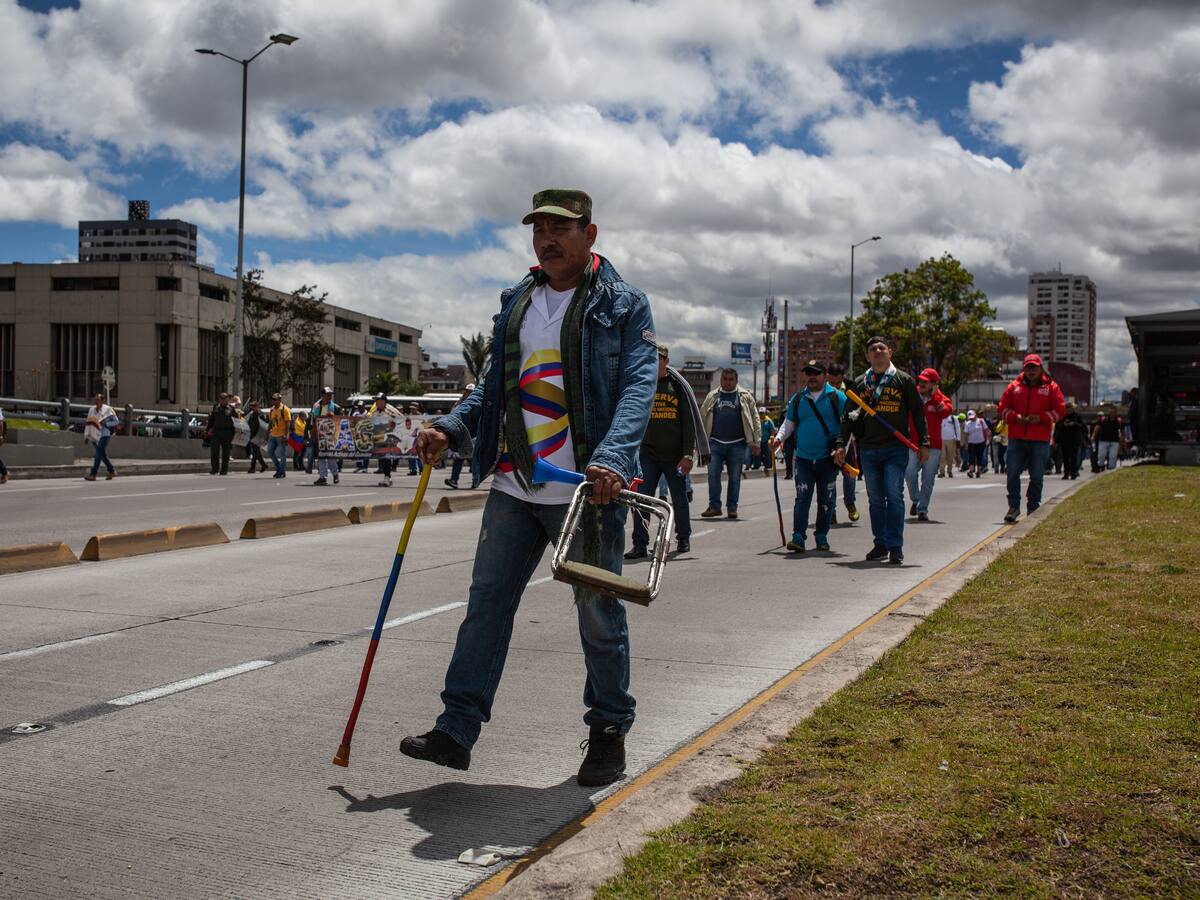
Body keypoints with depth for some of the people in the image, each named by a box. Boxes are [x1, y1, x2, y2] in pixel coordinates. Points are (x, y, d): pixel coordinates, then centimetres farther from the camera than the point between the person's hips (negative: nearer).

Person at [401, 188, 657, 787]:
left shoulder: (623, 305, -2)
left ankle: (609, 733, 23)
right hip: (514, 487, 5)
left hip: (588, 489, -5)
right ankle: (457, 729, 12)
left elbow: (638, 386, -14)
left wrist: (613, 458, -31)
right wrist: (451, 428, 3)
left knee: (599, 616, 6)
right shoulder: (517, 303, 15)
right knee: (486, 602, 5)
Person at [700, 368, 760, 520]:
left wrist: (755, 442, -2)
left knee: (735, 477, 3)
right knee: (713, 475, -5)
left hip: (737, 444, -1)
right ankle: (714, 506, 2)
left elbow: (754, 419, 5)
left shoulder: (745, 396, 7)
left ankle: (732, 508, 11)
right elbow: (702, 419, 11)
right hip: (715, 443, 1)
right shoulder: (712, 397, 11)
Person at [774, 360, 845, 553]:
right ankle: (798, 537, -7)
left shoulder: (837, 397, 1)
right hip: (804, 458, 1)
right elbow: (788, 423, 17)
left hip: (828, 459, -1)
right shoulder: (797, 399, 9)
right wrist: (779, 438, -1)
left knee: (826, 500, 6)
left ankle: (821, 537, 17)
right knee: (802, 499, -6)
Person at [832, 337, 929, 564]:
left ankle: (895, 546, -4)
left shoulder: (904, 380, 5)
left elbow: (918, 413, 6)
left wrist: (923, 443, 0)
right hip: (868, 449, 3)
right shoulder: (859, 384, 12)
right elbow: (849, 416, 14)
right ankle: (880, 544, 15)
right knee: (875, 499, 8)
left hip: (896, 448, -3)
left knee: (894, 496, -8)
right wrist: (841, 444, 4)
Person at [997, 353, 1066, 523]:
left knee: (1036, 476, 4)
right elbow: (1003, 408, 9)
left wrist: (1041, 417, -11)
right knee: (1012, 473, -3)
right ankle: (1014, 506, 7)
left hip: (1040, 440, -1)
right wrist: (1015, 417, -10)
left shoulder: (1050, 387, 6)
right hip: (1016, 438, 1)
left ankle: (1033, 509, 14)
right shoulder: (1014, 387, 10)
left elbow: (1060, 410, 2)